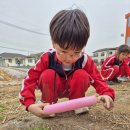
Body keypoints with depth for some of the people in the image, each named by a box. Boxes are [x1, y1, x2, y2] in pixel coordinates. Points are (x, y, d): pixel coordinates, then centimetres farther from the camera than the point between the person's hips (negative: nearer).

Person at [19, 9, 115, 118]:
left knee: (82, 75, -29)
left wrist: (107, 94, -41)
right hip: (53, 89, -1)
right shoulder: (47, 59, -27)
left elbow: (97, 79, -18)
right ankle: (48, 104, -9)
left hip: (73, 89, 1)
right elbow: (30, 79, -25)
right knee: (48, 75, -32)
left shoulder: (86, 61, -24)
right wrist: (30, 105, -39)